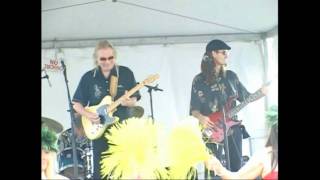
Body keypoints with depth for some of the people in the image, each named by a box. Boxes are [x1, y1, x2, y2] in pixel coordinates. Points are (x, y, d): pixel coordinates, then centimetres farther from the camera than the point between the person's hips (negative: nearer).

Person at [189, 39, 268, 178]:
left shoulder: (231, 76, 9)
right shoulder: (199, 80, -1)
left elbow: (245, 96, 13)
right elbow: (194, 108, -1)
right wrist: (201, 117, -22)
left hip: (233, 127, 4)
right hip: (211, 131, -3)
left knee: (237, 166, 5)